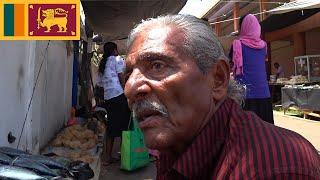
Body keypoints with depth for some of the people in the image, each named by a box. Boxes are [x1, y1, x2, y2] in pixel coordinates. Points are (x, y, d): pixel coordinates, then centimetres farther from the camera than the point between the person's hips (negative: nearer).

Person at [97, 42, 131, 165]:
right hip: (119, 96, -7)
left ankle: (108, 157, 15)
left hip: (107, 98, 7)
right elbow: (122, 79, -7)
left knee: (111, 127, 11)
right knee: (124, 125, 1)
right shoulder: (118, 59, 0)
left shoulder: (102, 64, 21)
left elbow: (100, 84, 17)